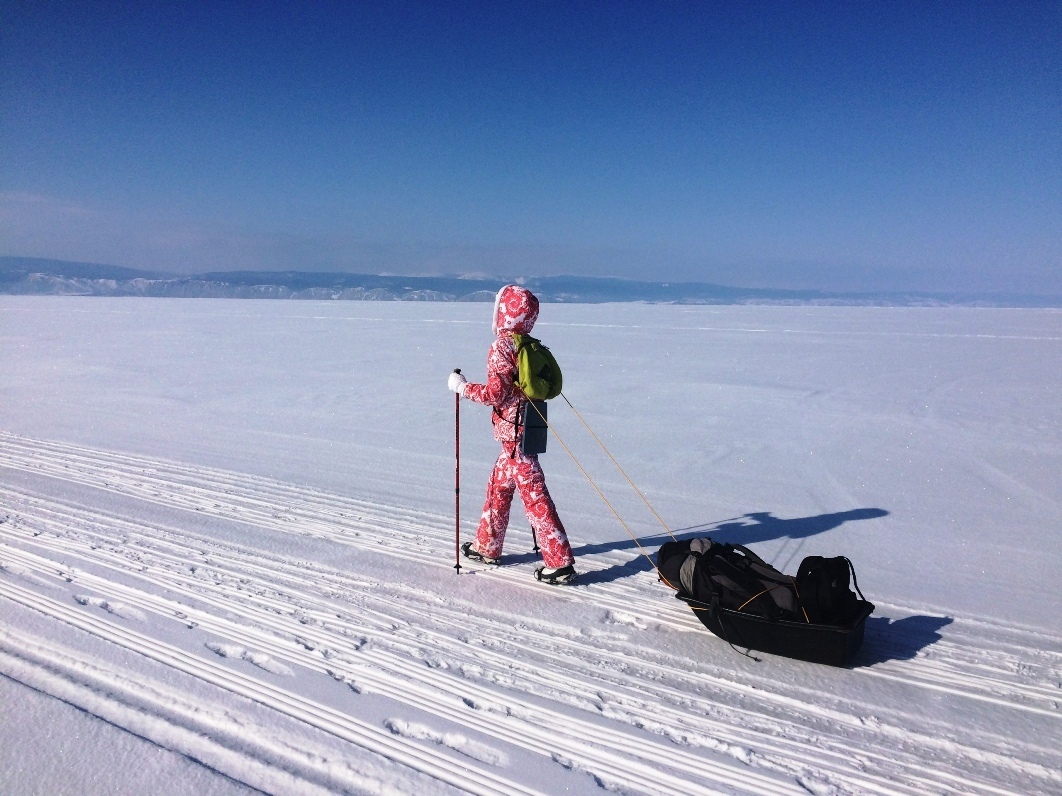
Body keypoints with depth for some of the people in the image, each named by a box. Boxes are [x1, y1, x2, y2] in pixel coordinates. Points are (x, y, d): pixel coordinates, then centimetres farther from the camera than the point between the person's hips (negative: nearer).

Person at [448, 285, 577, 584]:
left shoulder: (501, 347, -14)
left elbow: (495, 393, -18)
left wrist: (462, 387, -6)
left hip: (514, 431, -9)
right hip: (529, 427, 9)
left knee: (534, 494, -5)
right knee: (499, 485, 20)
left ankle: (560, 562, 0)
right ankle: (488, 546, 34)